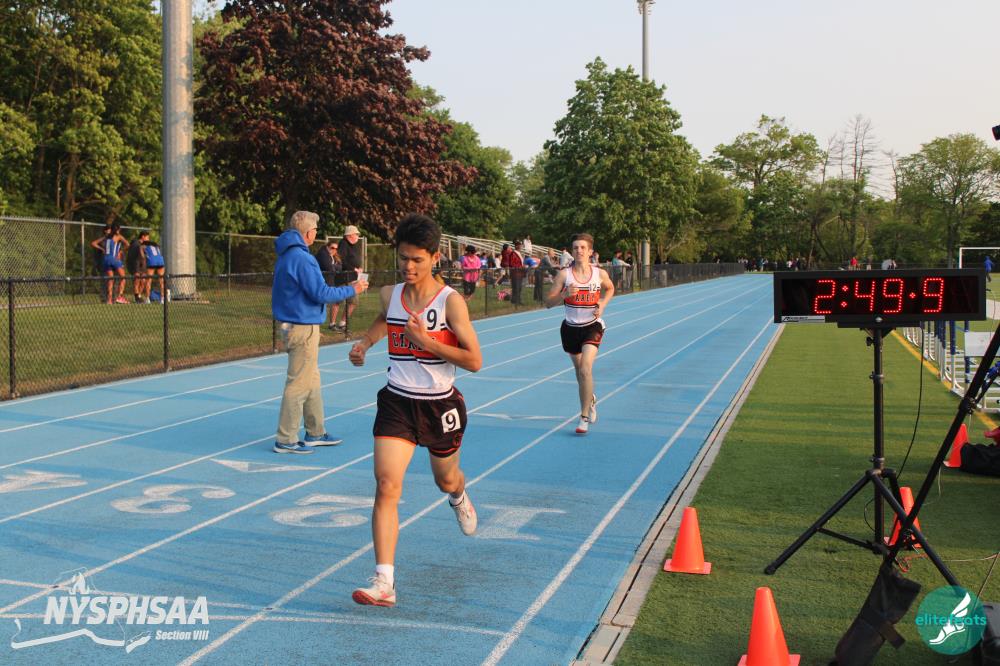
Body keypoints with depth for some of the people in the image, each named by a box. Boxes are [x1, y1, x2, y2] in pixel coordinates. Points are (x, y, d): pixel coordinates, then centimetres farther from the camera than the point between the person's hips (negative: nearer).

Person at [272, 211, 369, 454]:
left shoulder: (287, 255, 12)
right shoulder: (301, 258, -19)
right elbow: (320, 293, -19)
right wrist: (352, 290, -8)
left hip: (294, 324, 10)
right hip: (303, 328, -10)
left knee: (312, 381, 17)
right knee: (298, 384, -4)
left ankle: (315, 433, 25)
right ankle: (285, 440, 2)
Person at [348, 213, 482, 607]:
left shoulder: (450, 302, -15)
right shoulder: (390, 295, -1)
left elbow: (474, 360, -17)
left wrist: (426, 341, -24)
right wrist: (364, 343, 8)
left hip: (440, 405, -2)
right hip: (397, 402, 2)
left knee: (446, 481, 21)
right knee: (386, 486, -14)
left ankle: (459, 498, 62)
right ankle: (384, 583, -14)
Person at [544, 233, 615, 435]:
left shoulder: (600, 273, -6)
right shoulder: (564, 274, -8)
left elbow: (610, 289, 16)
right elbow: (548, 302, -9)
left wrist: (602, 305, -2)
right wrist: (564, 294, -27)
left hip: (592, 327, -2)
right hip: (570, 328, 2)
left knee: (585, 369, -18)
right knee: (580, 370, 17)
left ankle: (584, 417, -8)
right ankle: (591, 399, 48)